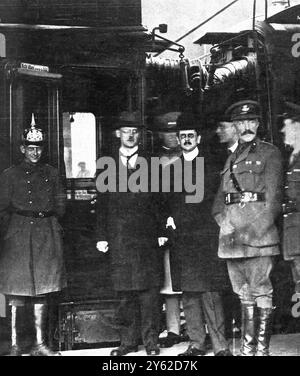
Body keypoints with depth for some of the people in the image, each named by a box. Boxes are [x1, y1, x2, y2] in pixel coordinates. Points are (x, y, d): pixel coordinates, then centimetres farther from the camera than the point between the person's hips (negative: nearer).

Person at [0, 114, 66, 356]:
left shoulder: (52, 174, 11)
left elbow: (60, 205, 16)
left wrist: (47, 222, 6)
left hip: (46, 235, 3)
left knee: (42, 290, 5)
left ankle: (40, 345, 11)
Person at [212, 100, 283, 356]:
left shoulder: (270, 153, 5)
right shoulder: (231, 159, 21)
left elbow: (274, 195, -3)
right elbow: (220, 196, 18)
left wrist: (260, 227, -13)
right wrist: (223, 218, -1)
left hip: (260, 230, -5)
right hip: (232, 232, 5)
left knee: (261, 289, -5)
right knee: (243, 291, 9)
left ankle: (262, 346, -1)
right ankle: (248, 344, 16)